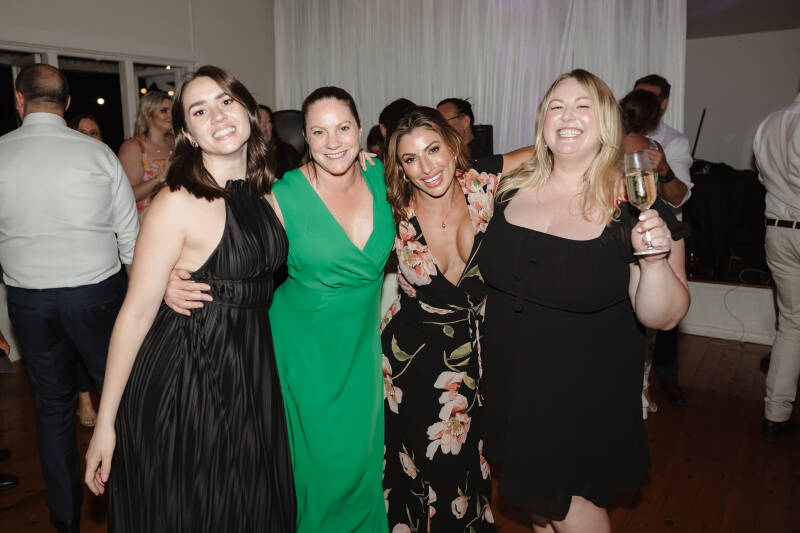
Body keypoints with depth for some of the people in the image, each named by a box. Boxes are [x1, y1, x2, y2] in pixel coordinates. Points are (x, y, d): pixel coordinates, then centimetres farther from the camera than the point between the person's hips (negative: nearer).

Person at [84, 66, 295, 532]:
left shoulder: (265, 192, 2)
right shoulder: (178, 203, -18)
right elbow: (136, 313, -16)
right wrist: (105, 423, -15)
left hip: (252, 373, 6)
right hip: (184, 384, -6)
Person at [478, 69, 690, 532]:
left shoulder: (632, 206, -15)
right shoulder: (512, 189, -5)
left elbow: (663, 317, -15)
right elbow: (488, 269, 12)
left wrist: (655, 259, -32)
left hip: (585, 394, -4)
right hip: (513, 385, 4)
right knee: (535, 496, 24)